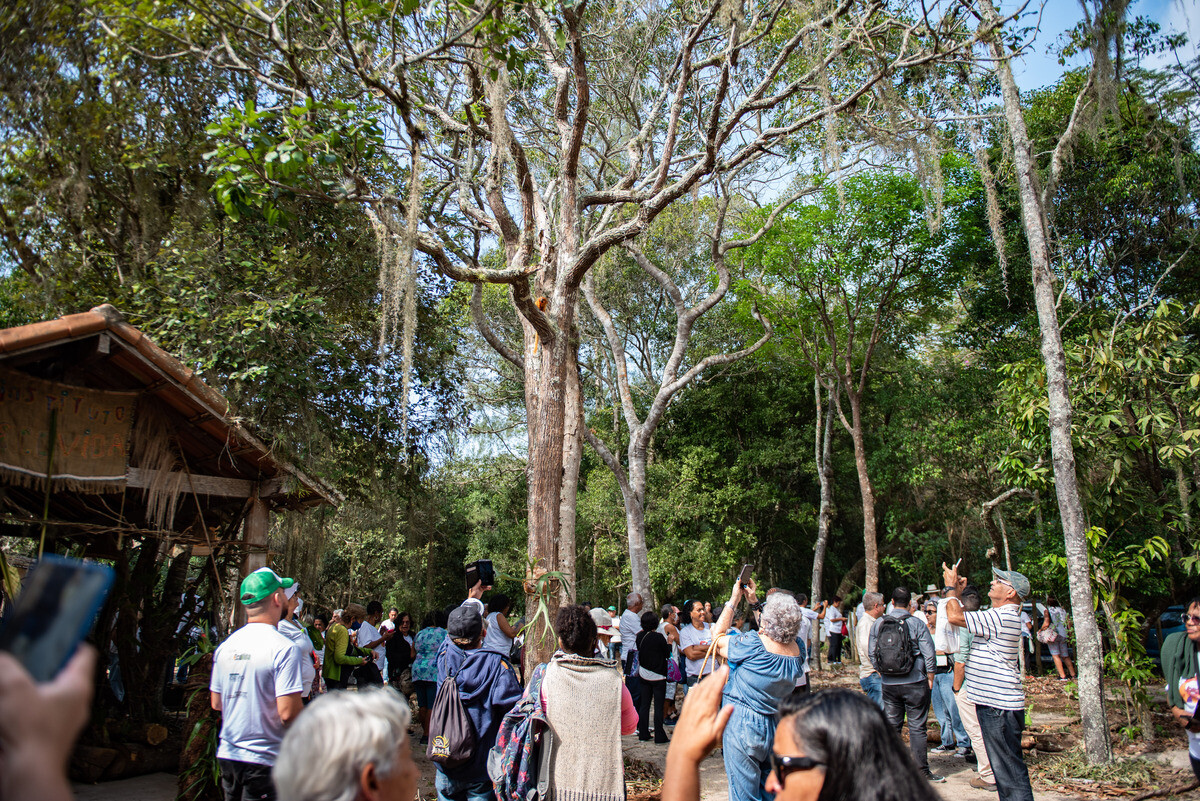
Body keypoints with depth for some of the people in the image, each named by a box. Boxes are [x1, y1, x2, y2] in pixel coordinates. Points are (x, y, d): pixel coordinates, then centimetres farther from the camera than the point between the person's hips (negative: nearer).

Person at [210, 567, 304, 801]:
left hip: (227, 755, 7)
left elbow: (216, 703, 13)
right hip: (264, 760, -7)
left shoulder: (225, 645, 4)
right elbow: (289, 713, -22)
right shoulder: (283, 648, -18)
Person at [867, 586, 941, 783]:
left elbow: (872, 652, 6)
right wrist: (930, 678, 3)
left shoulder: (878, 624, 0)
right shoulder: (917, 623, -9)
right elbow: (928, 654, -9)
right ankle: (922, 771, 7)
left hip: (889, 684, 3)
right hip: (915, 683, -3)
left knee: (891, 726, 11)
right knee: (917, 727, 3)